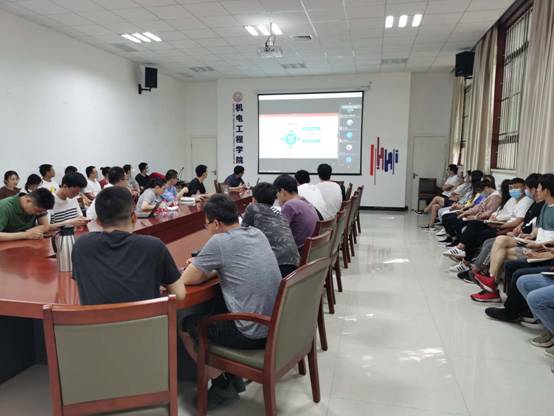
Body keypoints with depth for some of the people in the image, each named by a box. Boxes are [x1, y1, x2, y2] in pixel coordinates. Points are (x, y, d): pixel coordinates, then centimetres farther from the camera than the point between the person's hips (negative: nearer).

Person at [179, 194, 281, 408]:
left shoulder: (218, 242, -16)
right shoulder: (258, 234, 6)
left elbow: (187, 279, -5)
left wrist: (195, 268, 16)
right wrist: (203, 266, 13)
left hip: (252, 333, -7)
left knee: (186, 327, 14)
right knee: (218, 306, 30)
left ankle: (222, 384, 20)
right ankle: (232, 375, 32)